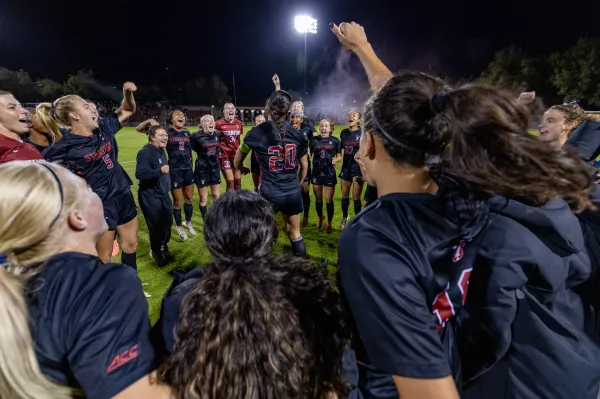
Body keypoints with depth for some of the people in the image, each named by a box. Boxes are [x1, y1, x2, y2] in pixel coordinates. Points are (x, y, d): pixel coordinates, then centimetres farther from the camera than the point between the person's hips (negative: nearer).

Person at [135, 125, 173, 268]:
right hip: (150, 196, -8)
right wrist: (160, 171, -40)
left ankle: (163, 247, 40)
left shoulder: (161, 151, 7)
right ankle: (156, 251, 26)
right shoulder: (145, 152, -19)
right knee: (155, 226, 2)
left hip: (164, 194, 8)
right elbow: (140, 173, -30)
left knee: (167, 223, 16)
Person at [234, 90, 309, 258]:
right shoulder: (296, 133, 0)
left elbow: (237, 162, 9)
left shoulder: (256, 133, -6)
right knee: (295, 233, 20)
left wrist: (242, 168, 32)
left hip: (269, 194, -3)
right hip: (293, 193, 3)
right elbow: (304, 165, 11)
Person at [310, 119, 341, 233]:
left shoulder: (335, 140, 0)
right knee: (318, 199, 15)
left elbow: (339, 156, 4)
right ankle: (320, 217, 40)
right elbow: (309, 155, 7)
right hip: (316, 173, 2)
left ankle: (329, 223, 21)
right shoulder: (314, 140, 3)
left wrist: (335, 160, -16)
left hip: (329, 173, -2)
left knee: (329, 200, 2)